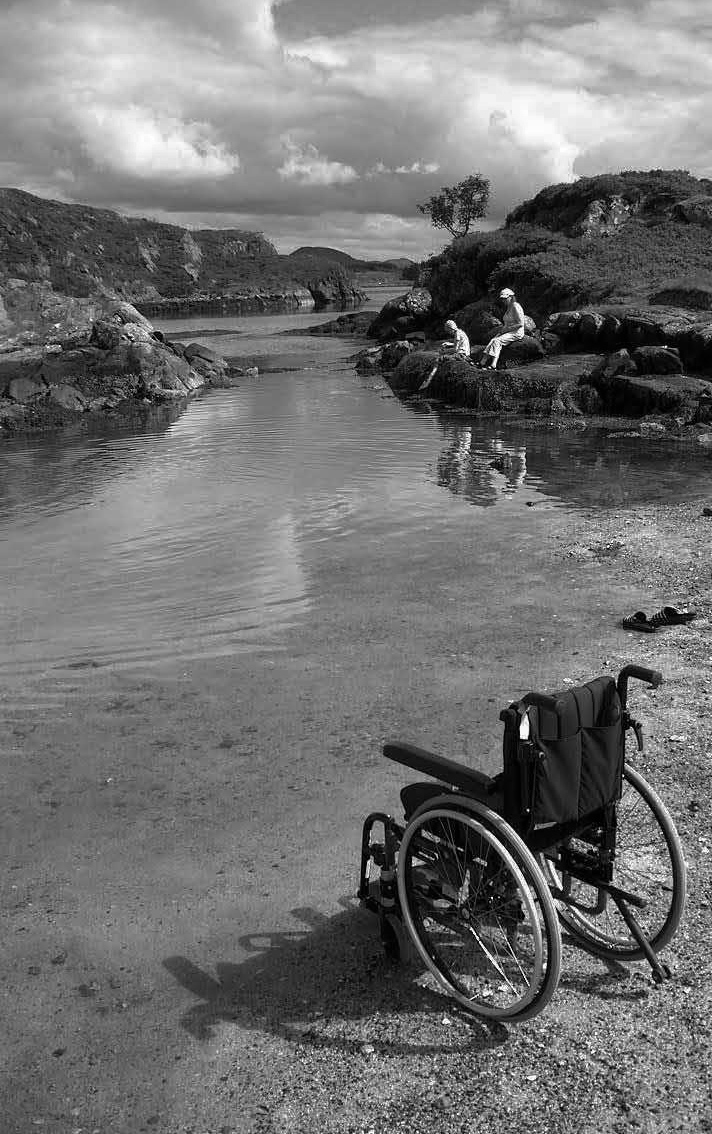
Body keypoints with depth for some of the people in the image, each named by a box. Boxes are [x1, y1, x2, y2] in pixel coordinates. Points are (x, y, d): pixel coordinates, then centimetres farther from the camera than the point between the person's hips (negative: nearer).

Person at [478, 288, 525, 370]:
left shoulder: (515, 307, -13)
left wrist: (508, 329, -17)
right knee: (493, 340, -15)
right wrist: (503, 330, 4)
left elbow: (520, 324, -18)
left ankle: (493, 365, -40)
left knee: (497, 341, -27)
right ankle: (483, 362, -28)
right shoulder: (508, 308, 16)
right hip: (508, 332, 8)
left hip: (516, 332, -8)